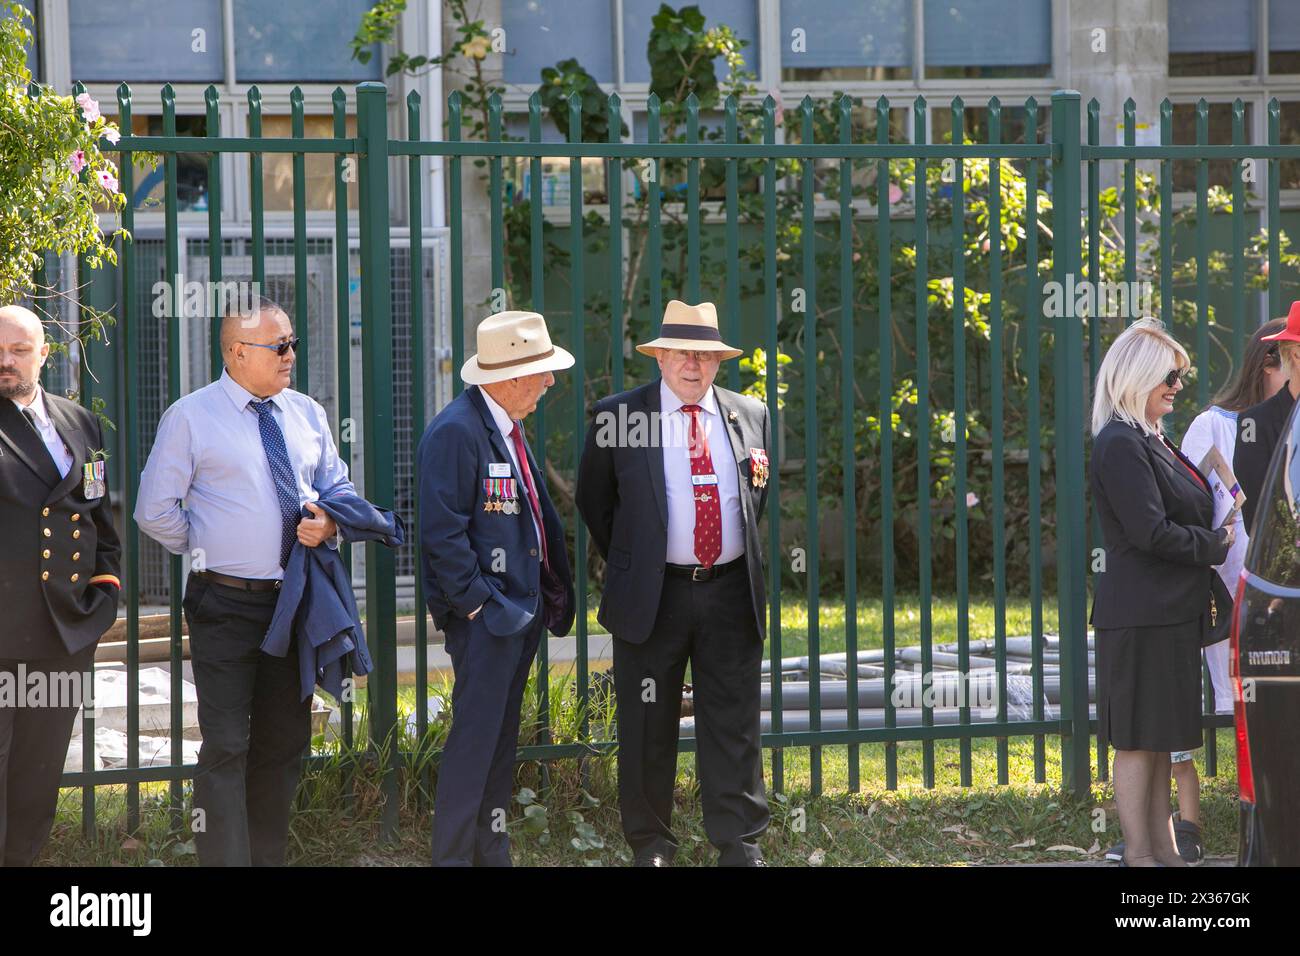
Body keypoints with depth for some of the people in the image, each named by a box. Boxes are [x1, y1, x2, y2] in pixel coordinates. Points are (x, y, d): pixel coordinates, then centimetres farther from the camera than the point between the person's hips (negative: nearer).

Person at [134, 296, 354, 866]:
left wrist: (329, 522, -4)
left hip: (296, 600, 6)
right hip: (225, 605, -6)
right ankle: (225, 860, -7)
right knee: (226, 748, -9)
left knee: (285, 741, 13)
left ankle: (267, 859, 25)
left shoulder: (306, 414, 9)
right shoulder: (190, 418, -6)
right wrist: (207, 550, -3)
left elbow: (340, 488, 17)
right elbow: (155, 511, -4)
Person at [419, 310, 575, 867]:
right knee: (474, 741, -7)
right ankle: (452, 857, -2)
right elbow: (442, 532, -19)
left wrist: (554, 591, 14)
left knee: (501, 742, 14)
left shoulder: (508, 425, 14)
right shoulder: (457, 431, -17)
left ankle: (491, 853, 21)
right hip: (483, 616, -10)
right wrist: (475, 604, -17)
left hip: (521, 611, 10)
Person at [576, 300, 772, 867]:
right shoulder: (619, 417, -1)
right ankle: (649, 843, 15)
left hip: (731, 592, 2)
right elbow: (593, 500, 10)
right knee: (647, 728, 4)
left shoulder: (751, 417, 8)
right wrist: (628, 564, 10)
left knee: (733, 725, 4)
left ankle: (739, 843, 11)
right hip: (651, 595, -2)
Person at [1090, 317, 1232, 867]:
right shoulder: (1120, 444, -15)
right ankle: (1139, 855, 1)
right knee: (1138, 740, -3)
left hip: (1171, 614, 10)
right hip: (1140, 615, -10)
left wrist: (1215, 539, 7)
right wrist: (1216, 547, -11)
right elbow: (1150, 532, -21)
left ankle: (1164, 851, 18)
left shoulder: (1153, 441, 17)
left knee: (1159, 738, 13)